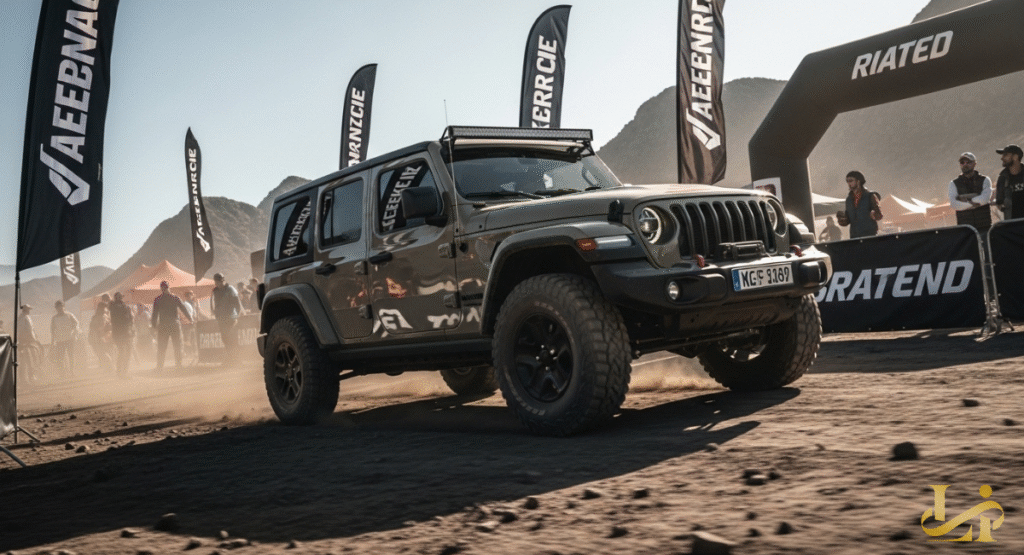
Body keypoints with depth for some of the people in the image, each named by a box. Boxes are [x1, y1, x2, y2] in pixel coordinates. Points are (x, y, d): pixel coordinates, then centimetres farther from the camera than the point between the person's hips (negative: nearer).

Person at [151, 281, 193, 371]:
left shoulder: (157, 300, -2)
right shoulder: (175, 298, -1)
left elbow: (155, 314, -3)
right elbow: (183, 308, 2)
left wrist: (154, 325, 6)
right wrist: (190, 319, 12)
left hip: (162, 326, 0)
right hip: (175, 325, 0)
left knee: (161, 349, 7)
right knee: (177, 346, 10)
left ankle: (159, 367, 5)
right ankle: (178, 365, 8)